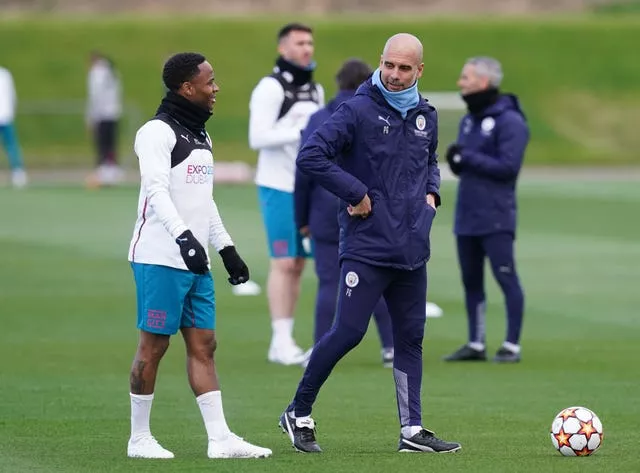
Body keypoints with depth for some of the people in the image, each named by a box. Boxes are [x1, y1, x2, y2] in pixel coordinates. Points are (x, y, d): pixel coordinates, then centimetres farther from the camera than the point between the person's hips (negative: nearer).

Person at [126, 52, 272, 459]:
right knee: (154, 346, -3)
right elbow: (156, 190, -21)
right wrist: (183, 236, -33)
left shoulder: (200, 136, 19)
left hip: (195, 261, 9)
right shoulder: (158, 132, -10)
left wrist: (227, 249, 22)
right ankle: (139, 438, 5)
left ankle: (220, 439, 3)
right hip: (161, 258, -9)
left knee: (204, 345, 5)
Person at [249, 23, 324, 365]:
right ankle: (281, 342, -7)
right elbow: (258, 138, -18)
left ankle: (285, 342, 9)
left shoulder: (315, 90, 15)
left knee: (298, 265, 6)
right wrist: (301, 132, -22)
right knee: (283, 263, -8)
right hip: (279, 187, -7)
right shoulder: (270, 88, -9)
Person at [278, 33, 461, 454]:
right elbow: (310, 156, -17)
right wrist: (356, 193, -16)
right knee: (349, 332, -9)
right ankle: (299, 414, 6)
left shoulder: (426, 116, 11)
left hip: (412, 248, 7)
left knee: (411, 337, 7)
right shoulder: (359, 111, -10)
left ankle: (412, 429, 12)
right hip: (367, 247, -7)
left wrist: (431, 192, 10)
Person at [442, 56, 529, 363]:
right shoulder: (469, 120, 16)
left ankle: (512, 346, 0)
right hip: (466, 216, 8)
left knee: (506, 278, -4)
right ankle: (475, 344, 19)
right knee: (471, 281, 11)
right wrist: (455, 160, -4)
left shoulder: (509, 121, -10)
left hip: (495, 219, -8)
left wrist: (467, 157, -16)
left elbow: (508, 166, -17)